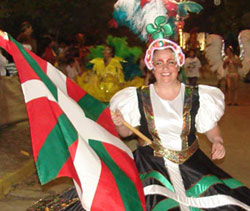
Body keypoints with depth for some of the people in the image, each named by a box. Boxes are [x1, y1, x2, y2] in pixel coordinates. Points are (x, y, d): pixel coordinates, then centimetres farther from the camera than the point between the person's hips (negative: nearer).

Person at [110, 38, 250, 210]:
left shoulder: (196, 97, 1)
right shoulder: (139, 97, 1)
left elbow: (211, 126, 12)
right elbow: (126, 132, 9)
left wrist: (217, 141, -7)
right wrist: (119, 124, -12)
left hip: (191, 162, 2)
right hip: (151, 163, -1)